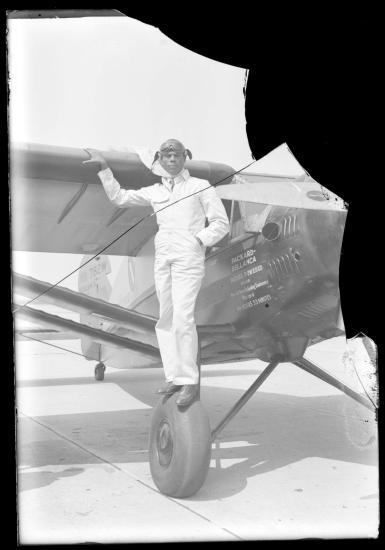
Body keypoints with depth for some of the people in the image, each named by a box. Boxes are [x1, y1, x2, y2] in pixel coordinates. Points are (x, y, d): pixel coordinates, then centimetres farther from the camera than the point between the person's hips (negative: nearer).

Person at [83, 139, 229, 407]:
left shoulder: (200, 186, 5)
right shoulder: (155, 191, 16)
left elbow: (221, 223, 3)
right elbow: (119, 197, 23)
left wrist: (198, 241, -10)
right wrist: (104, 168, 18)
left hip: (189, 257, -5)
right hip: (163, 257, 5)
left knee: (183, 317, -16)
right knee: (165, 318, 3)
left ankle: (190, 380, -9)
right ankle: (174, 376, 10)